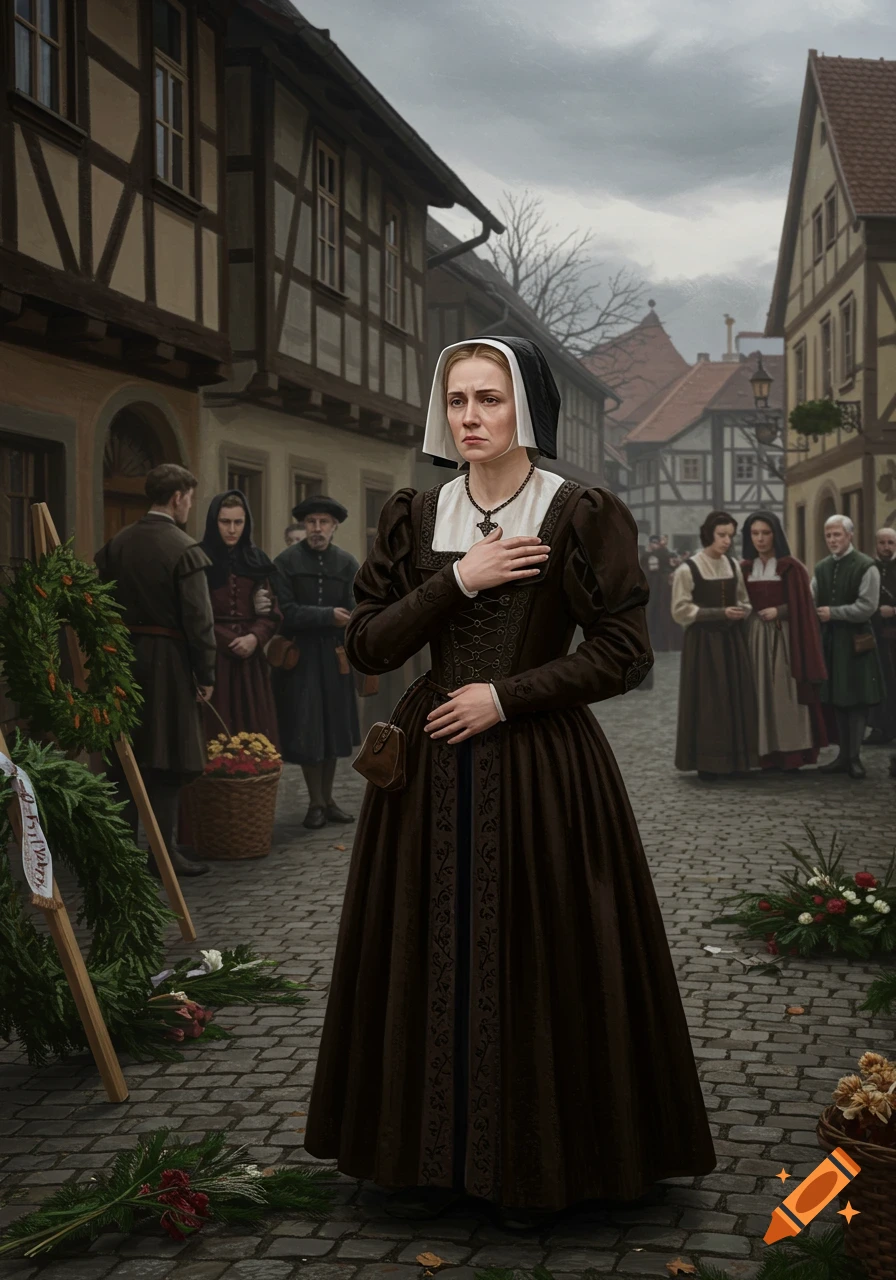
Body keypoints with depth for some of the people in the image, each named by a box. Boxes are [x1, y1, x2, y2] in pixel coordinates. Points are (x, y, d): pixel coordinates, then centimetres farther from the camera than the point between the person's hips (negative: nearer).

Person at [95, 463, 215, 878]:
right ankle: (162, 852, 4)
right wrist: (205, 675, -7)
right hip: (167, 660, -6)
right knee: (167, 759, 1)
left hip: (122, 656, 6)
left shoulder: (117, 543, 5)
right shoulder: (184, 549, -13)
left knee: (125, 755, 12)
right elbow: (198, 619, -14)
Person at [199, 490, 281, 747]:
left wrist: (254, 638, -9)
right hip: (211, 660, -4)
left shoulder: (256, 560, 12)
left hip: (250, 662, 4)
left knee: (253, 732, 1)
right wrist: (229, 641, -9)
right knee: (216, 736, -6)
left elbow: (271, 613, 9)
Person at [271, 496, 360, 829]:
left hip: (334, 657, 3)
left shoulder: (346, 563, 2)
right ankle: (315, 804, 10)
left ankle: (328, 800, 20)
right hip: (299, 656, -3)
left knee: (333, 728, 8)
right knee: (306, 730, -1)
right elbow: (286, 613, -12)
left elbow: (352, 614, -4)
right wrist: (328, 616, -18)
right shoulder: (286, 562, -6)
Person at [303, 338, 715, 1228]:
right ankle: (429, 1155, 21)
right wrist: (458, 581, -11)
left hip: (540, 768, -3)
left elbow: (624, 655, -6)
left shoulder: (579, 517, -4)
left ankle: (530, 1166, 17)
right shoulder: (415, 517, 7)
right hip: (430, 766, 3)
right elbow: (365, 646, 1)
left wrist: (505, 695, -12)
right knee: (429, 954, 6)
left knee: (534, 961, 2)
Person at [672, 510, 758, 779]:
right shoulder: (688, 569, -10)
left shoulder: (734, 566, 7)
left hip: (733, 640, 5)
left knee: (736, 699, 6)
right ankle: (706, 762, 5)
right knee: (707, 702, -2)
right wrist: (721, 613, -17)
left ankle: (734, 758, 15)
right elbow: (680, 610, -12)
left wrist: (741, 612, -5)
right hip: (703, 642, -5)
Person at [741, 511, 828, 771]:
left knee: (785, 692, -4)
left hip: (784, 636, -4)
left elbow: (803, 606, -3)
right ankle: (767, 753, 5)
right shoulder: (744, 568, 9)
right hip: (754, 636, 4)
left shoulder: (791, 567, -2)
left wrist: (778, 611, -14)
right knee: (761, 692, 2)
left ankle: (791, 754, 0)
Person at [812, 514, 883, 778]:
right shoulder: (822, 568, 10)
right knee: (836, 699, 9)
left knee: (856, 700, -2)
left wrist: (833, 613, -15)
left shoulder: (866, 567, -8)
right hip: (829, 640, 6)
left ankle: (854, 757, 3)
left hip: (854, 641, -6)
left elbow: (867, 607, -15)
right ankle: (844, 755, 17)